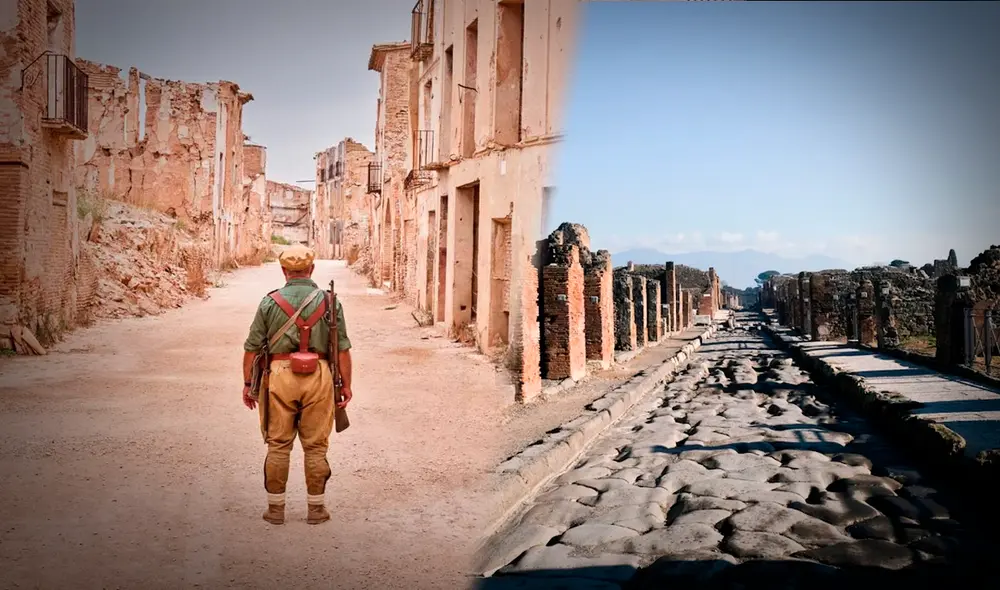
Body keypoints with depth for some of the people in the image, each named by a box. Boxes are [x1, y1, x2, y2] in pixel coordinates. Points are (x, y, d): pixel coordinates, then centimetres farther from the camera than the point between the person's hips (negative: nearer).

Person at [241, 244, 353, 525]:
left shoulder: (270, 302, 0)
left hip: (279, 375, 0)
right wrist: (346, 384, 7)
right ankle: (316, 508, 15)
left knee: (278, 445, 10)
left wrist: (247, 383, 11)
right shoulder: (329, 301, 0)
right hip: (317, 377, 0)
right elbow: (342, 348, -1)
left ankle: (276, 508, 16)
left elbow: (252, 347, 2)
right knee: (315, 446, 8)